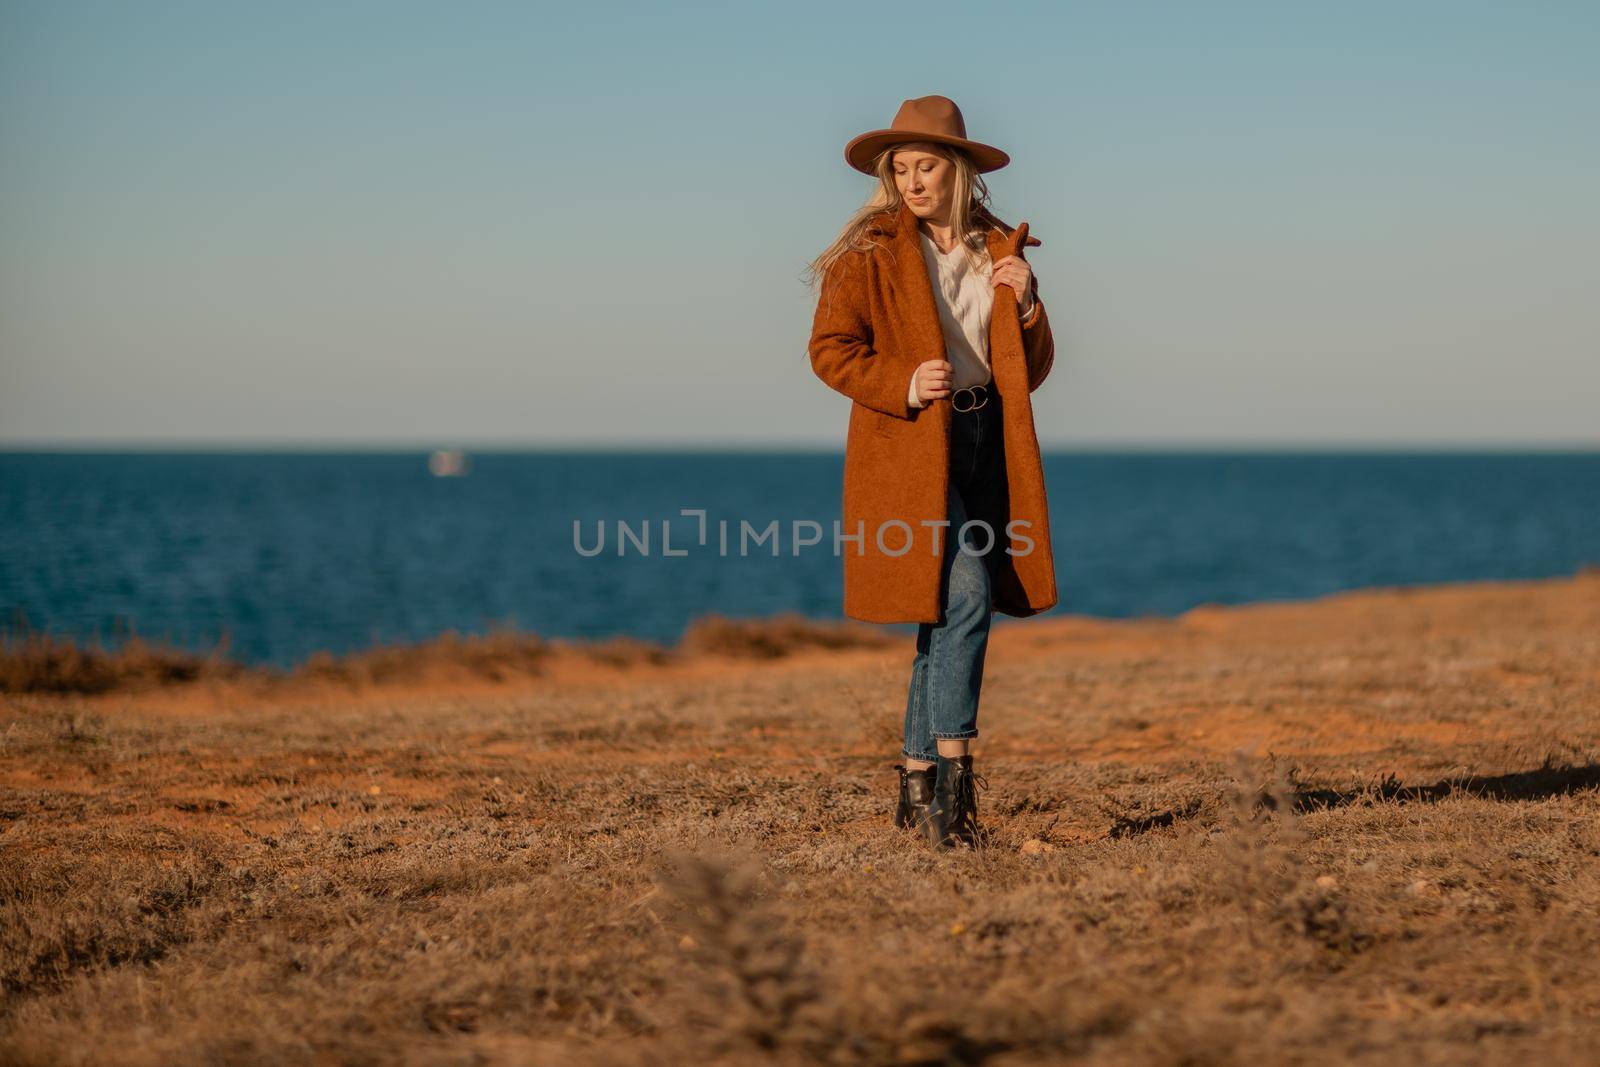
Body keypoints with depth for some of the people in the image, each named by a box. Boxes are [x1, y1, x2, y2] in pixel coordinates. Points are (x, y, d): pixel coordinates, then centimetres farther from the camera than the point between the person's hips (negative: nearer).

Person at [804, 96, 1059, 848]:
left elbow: (1032, 370, 14)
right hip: (911, 447, -5)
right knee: (964, 595, -20)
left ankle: (916, 785, 17)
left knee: (944, 615, 8)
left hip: (985, 441, 5)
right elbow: (829, 350, -4)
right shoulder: (870, 252, -2)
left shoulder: (1000, 251, 13)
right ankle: (952, 774, -17)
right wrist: (903, 384, -18)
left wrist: (1026, 306, -4)